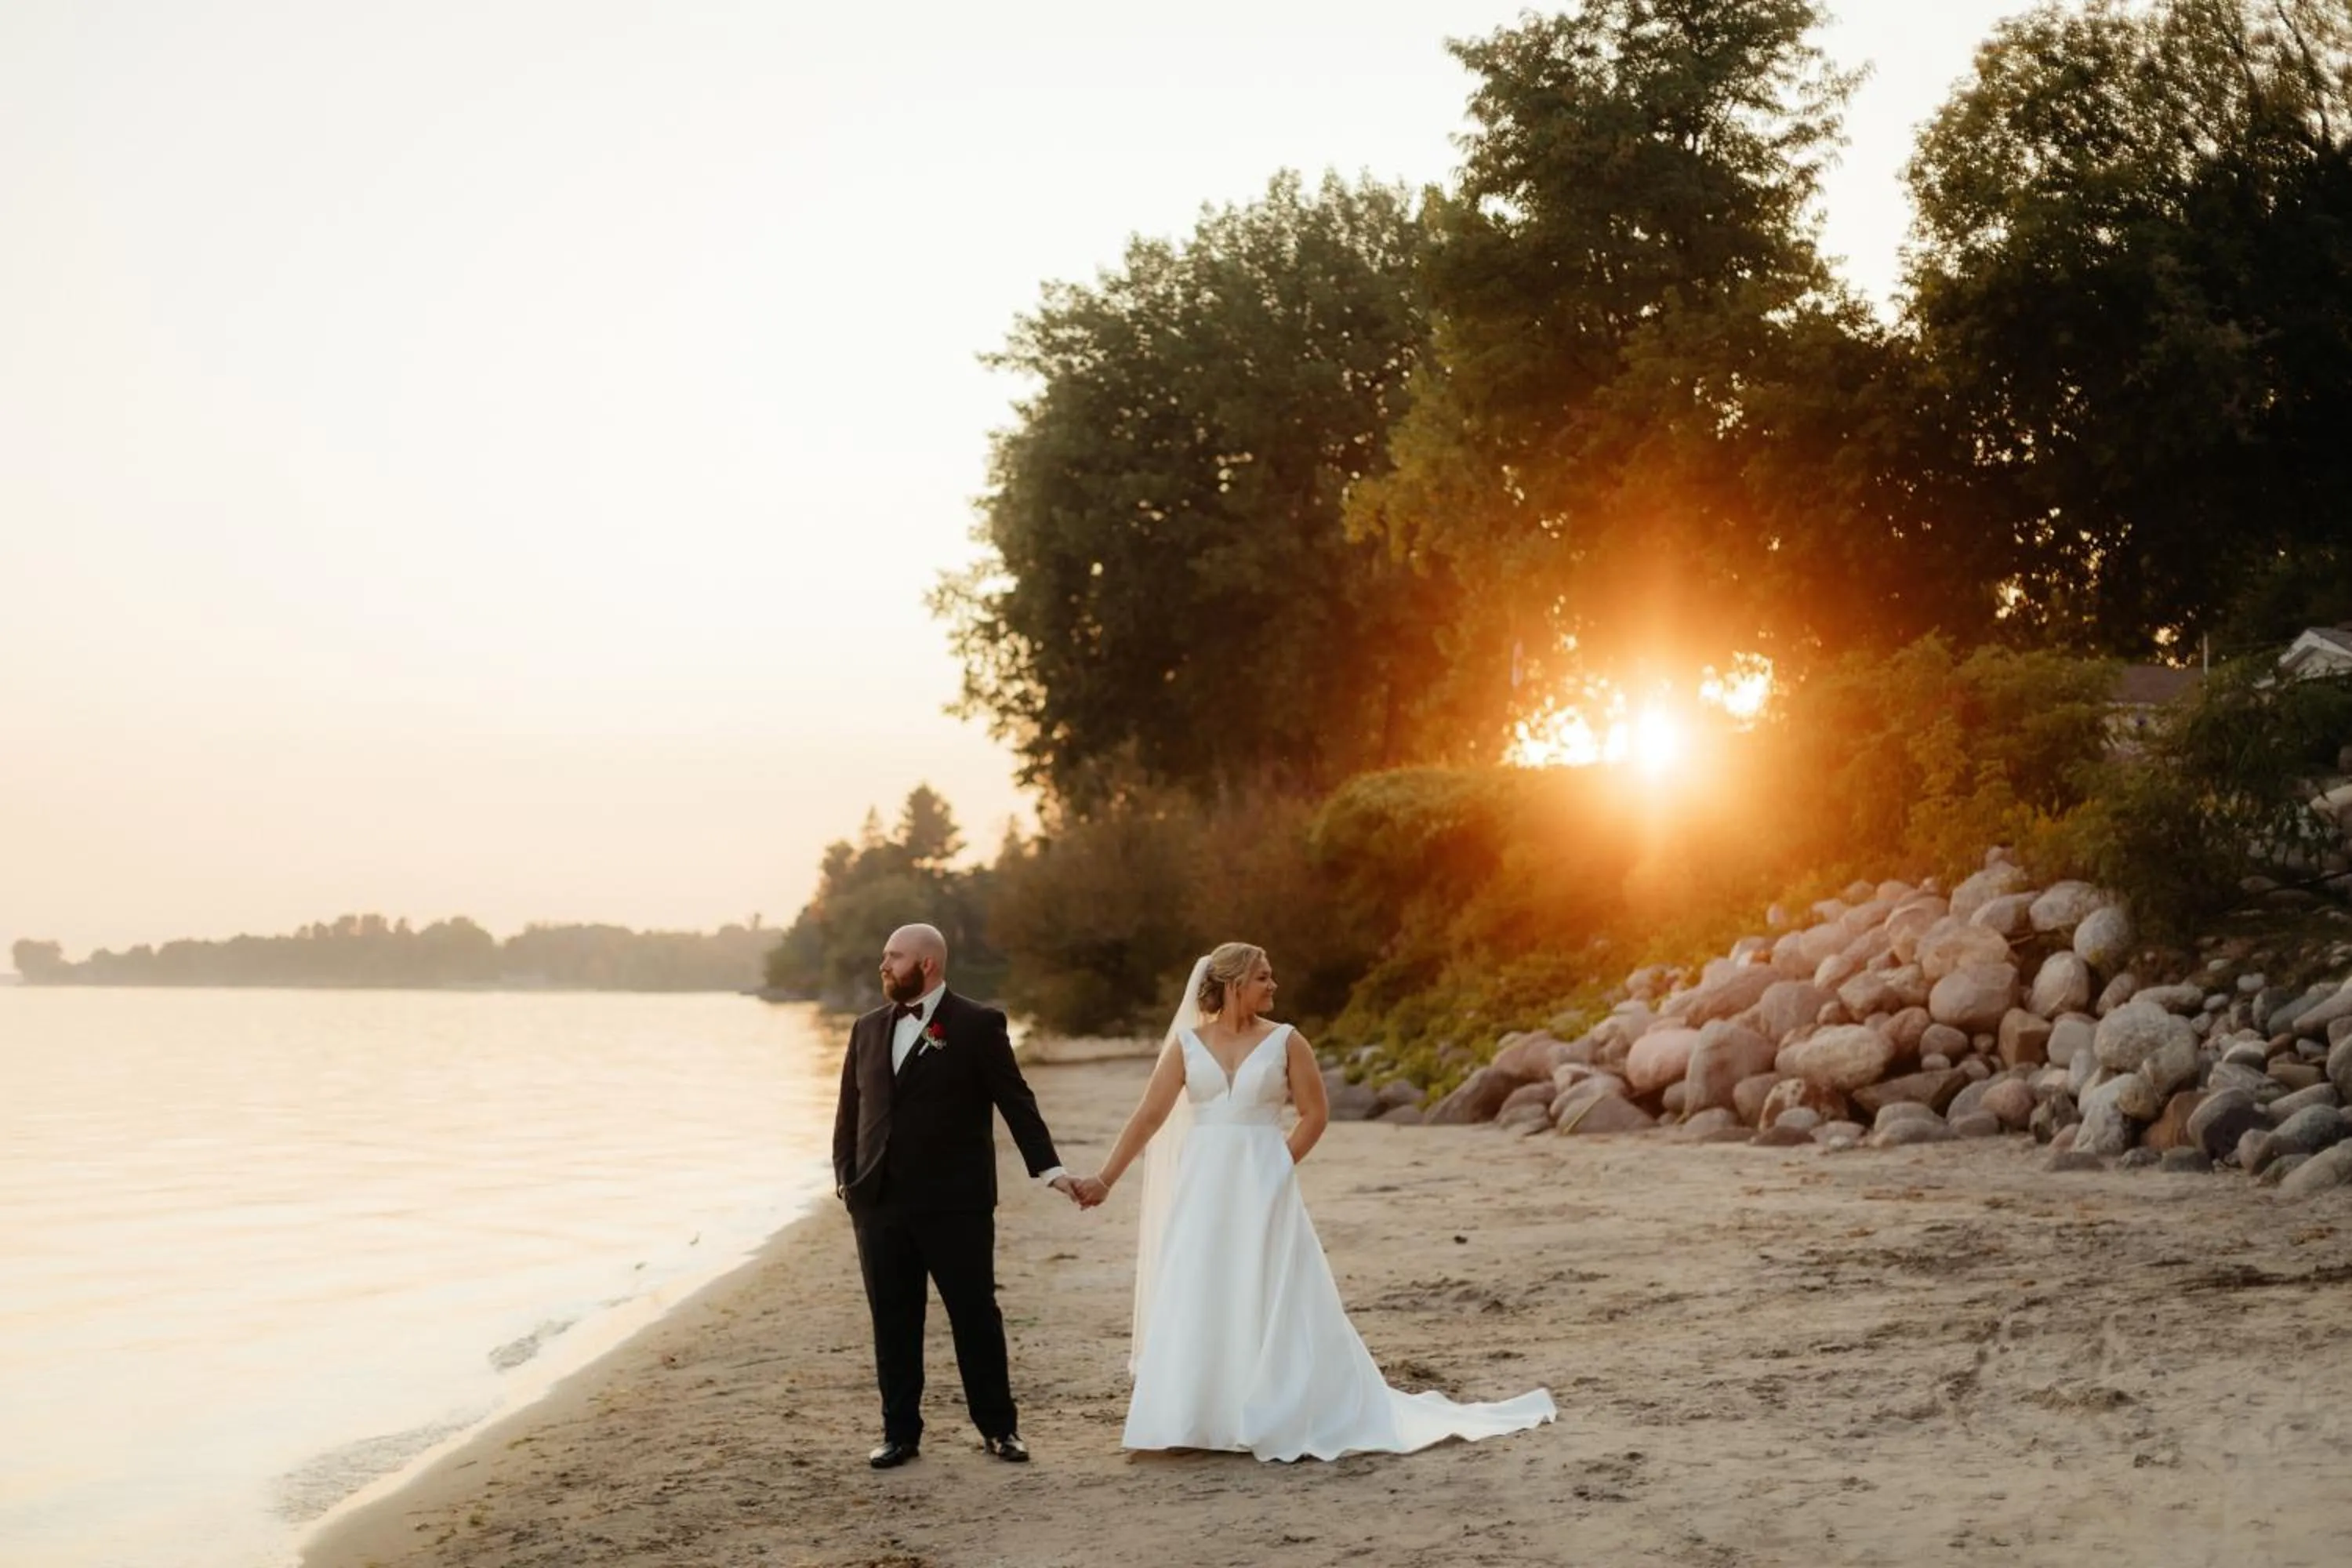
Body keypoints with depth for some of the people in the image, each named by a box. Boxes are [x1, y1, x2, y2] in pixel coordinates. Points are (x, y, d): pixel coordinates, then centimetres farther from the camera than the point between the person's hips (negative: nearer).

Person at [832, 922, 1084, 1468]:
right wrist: (845, 1176, 7)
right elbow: (850, 1110, 15)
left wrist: (1049, 1167, -9)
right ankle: (900, 1432, 17)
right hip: (879, 1204, 4)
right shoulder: (868, 1029, 12)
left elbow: (1015, 1100, -4)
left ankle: (998, 1427, 15)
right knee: (892, 1322, 8)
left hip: (956, 1203, -4)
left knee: (975, 1315, 3)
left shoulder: (977, 1025, -3)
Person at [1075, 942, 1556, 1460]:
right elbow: (1149, 1115, 1)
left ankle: (1284, 1418, 10)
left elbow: (1315, 1115, 3)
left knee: (1273, 1307, 0)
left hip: (1263, 1192, -2)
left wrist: (1277, 1167, -7)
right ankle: (1195, 1422, 13)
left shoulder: (1284, 1041, 0)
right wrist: (1105, 1179, -4)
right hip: (1202, 1192, 2)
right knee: (1194, 1309, 3)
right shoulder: (1187, 1043, 3)